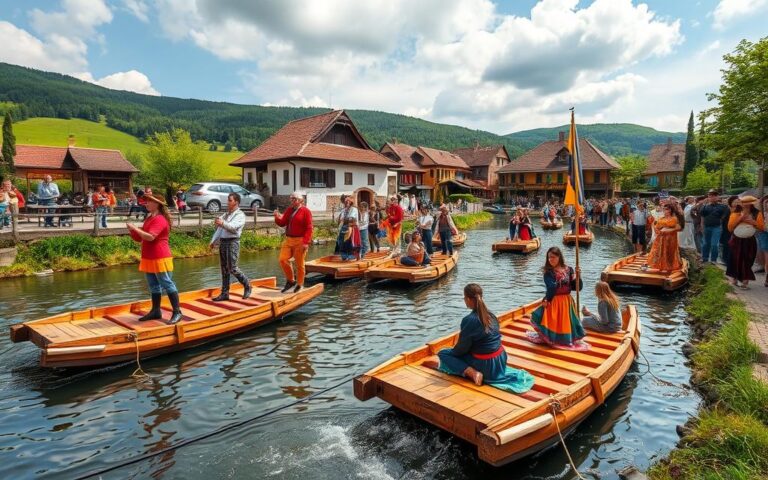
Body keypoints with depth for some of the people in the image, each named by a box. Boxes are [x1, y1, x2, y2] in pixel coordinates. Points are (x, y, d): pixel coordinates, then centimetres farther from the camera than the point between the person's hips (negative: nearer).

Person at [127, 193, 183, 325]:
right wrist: (132, 231, 3)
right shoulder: (149, 218, 15)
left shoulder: (160, 219, -14)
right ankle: (156, 311, 22)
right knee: (154, 286, 14)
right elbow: (141, 237, 20)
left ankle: (177, 312, -4)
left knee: (167, 285, -7)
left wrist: (135, 228, -19)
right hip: (149, 258, 10)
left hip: (160, 258, -10)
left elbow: (150, 237, -26)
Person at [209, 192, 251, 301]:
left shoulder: (240, 215, -3)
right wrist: (213, 241, 16)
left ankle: (247, 285, 11)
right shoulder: (225, 214, 19)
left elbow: (234, 226, -22)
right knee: (224, 269, 8)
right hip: (222, 242, 7)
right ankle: (224, 293, 13)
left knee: (232, 268, -9)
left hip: (232, 242, -7)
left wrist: (222, 223, -38)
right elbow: (219, 229, 21)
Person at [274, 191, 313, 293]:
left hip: (300, 241, -6)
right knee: (283, 259, -2)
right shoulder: (289, 210, 14)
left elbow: (309, 228, -13)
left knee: (299, 264, 2)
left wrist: (306, 242, -20)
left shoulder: (305, 211, -7)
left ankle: (299, 284, 17)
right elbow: (282, 223, 14)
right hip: (288, 240, 6)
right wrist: (278, 218, -8)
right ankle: (290, 280, 15)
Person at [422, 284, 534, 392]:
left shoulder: (469, 320, -21)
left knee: (443, 353, 4)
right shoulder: (491, 315, 0)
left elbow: (461, 349, -12)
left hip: (485, 365, -8)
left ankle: (471, 372, -10)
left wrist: (452, 350, 10)